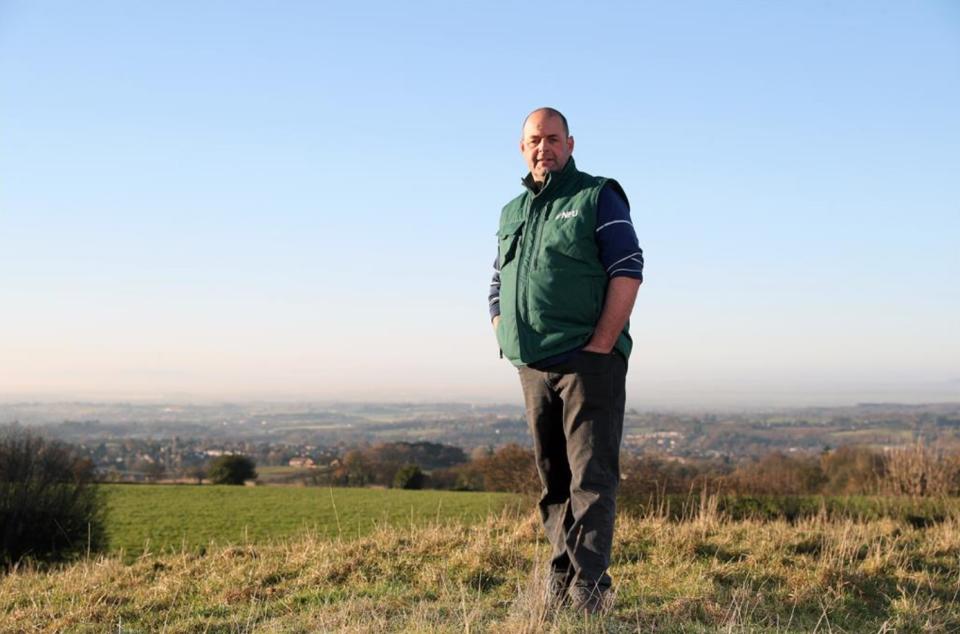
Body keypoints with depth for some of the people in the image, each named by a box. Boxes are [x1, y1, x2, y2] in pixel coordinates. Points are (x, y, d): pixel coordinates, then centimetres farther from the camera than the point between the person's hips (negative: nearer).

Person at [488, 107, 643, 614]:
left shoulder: (597, 197, 0)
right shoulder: (511, 214, 18)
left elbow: (627, 273, -9)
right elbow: (497, 288, 24)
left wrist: (599, 348, -15)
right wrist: (507, 345, 8)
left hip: (588, 362, -6)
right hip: (533, 367, 6)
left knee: (591, 476, -9)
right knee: (552, 478, 10)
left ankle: (588, 586, -10)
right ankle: (561, 577, 18)